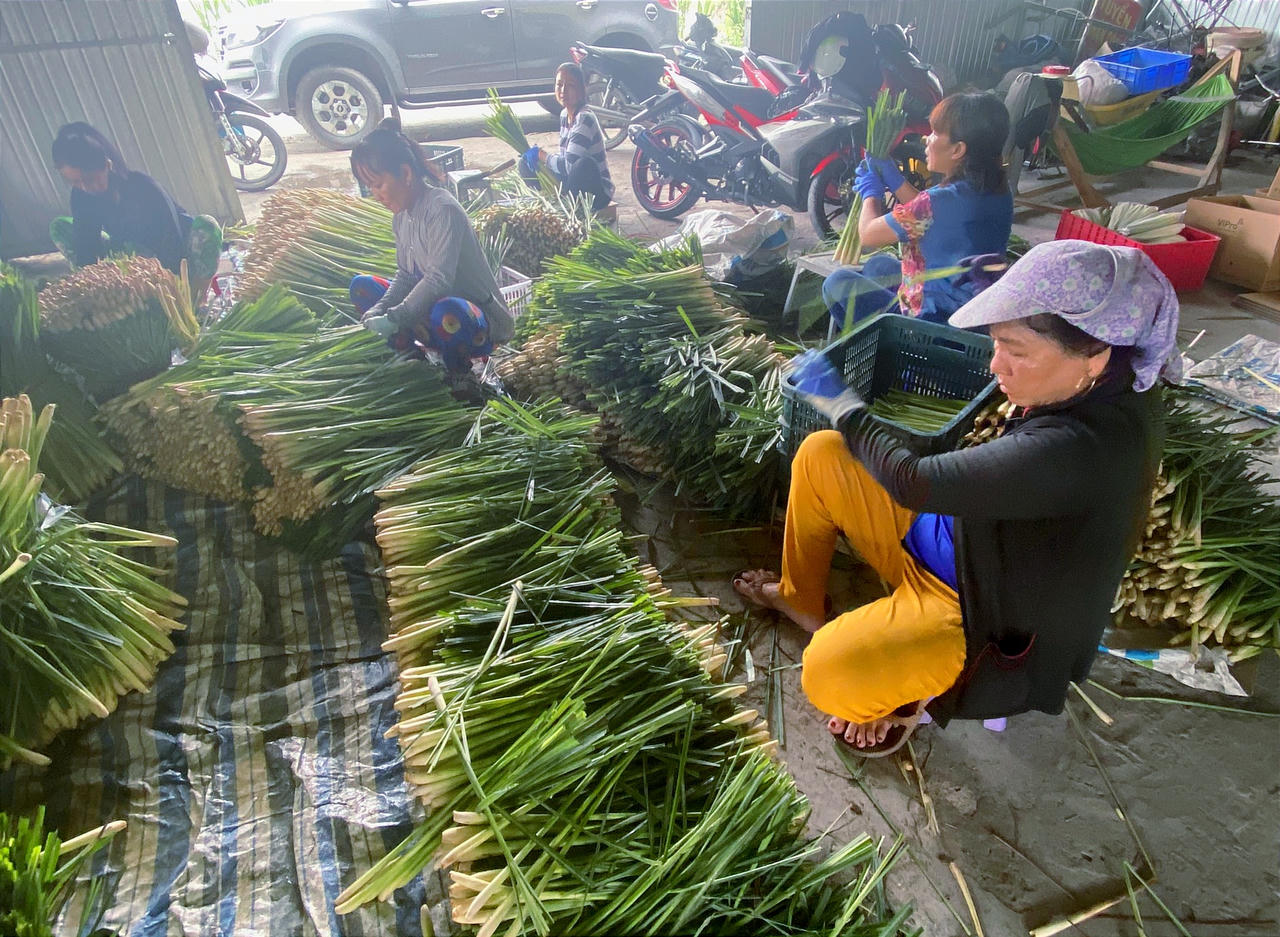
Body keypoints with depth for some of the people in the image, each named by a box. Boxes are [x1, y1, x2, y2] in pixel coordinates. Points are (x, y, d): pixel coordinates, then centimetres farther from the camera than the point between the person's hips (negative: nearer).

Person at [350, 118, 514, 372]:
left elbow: (439, 279, -30)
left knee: (446, 311, -43)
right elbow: (406, 275, 8)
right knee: (361, 285, 8)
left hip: (482, 322, -8)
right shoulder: (401, 217, 6)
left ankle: (458, 371, -11)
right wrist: (381, 310, -10)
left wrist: (394, 318, -32)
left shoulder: (443, 209, -21)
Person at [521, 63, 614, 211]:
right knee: (526, 164, 4)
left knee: (584, 164, -38)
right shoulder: (565, 114, 4)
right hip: (571, 188, 8)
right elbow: (565, 157, 10)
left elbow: (569, 166, -27)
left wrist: (542, 156, -11)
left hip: (596, 193, -8)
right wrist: (537, 155, -7)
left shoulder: (584, 119, -21)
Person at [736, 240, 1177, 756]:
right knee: (819, 454, 0)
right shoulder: (1114, 380, -10)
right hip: (955, 531, 9)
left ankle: (915, 690, 5)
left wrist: (838, 401, -17)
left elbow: (911, 480, -30)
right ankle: (799, 599, 21)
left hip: (981, 603, -9)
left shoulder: (1077, 450, -38)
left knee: (829, 676, -33)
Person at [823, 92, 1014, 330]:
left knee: (838, 282, 5)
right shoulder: (998, 194, -2)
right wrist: (894, 179, 15)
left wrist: (871, 193, 6)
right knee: (878, 265, 27)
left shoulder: (942, 200, -28)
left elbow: (868, 234, -14)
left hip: (934, 318, -9)